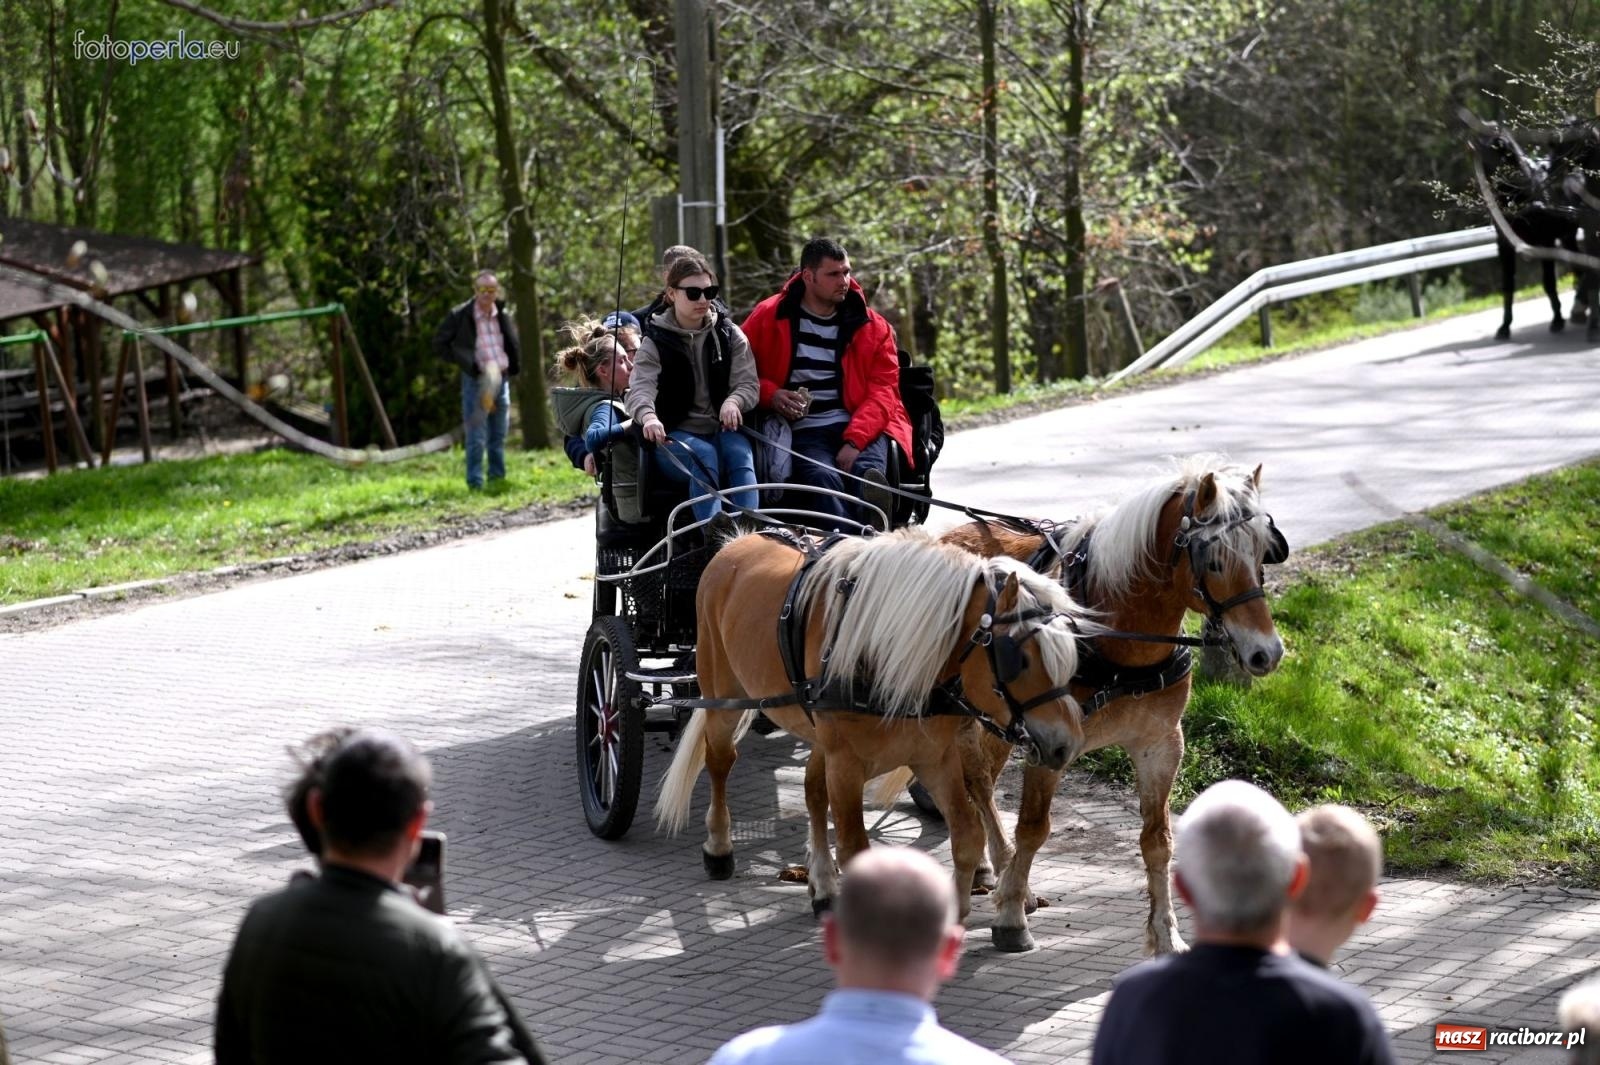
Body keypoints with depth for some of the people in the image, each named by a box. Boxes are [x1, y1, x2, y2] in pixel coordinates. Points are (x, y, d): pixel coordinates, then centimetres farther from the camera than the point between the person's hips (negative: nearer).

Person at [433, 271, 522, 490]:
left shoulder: (503, 316, 6)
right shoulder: (460, 316, -9)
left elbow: (514, 345, 21)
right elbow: (439, 345, -4)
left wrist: (514, 368, 6)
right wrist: (464, 363, -11)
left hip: (502, 379, 5)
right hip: (476, 380, -5)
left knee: (498, 437, 12)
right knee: (476, 437, -7)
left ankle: (498, 479, 22)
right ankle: (475, 484, -3)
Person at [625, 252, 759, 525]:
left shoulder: (729, 334, 12)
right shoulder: (656, 341, 3)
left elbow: (748, 383, 1)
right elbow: (640, 388, -14)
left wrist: (733, 401, -25)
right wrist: (648, 416, -39)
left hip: (722, 430, 2)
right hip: (676, 435, -2)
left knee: (739, 452, -32)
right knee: (704, 455, -35)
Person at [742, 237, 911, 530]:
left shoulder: (871, 326, 14)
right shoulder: (770, 317, 10)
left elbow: (883, 390, 5)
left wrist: (854, 441, -12)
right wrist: (770, 394, -9)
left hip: (861, 428, 2)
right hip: (803, 430, -2)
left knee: (869, 471, -33)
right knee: (823, 478, -34)